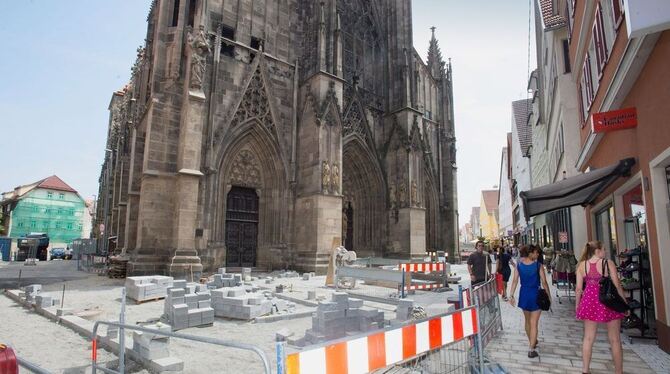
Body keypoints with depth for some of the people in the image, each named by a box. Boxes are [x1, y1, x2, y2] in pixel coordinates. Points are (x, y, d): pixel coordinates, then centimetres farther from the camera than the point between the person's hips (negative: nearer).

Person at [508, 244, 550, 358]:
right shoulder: (538, 265, -13)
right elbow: (544, 282, -10)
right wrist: (549, 296, 2)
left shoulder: (519, 265, -3)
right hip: (535, 295, -4)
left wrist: (511, 295, 1)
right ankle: (531, 350, 1)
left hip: (524, 294, 4)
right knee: (534, 323, 1)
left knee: (527, 321, 22)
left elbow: (515, 281, -3)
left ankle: (532, 342, 42)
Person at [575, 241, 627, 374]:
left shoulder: (582, 265, 1)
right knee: (615, 340, 11)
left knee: (588, 338, 10)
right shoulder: (608, 263, -6)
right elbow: (617, 285, -7)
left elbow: (578, 288, 0)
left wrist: (577, 305, 10)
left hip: (590, 301, 2)